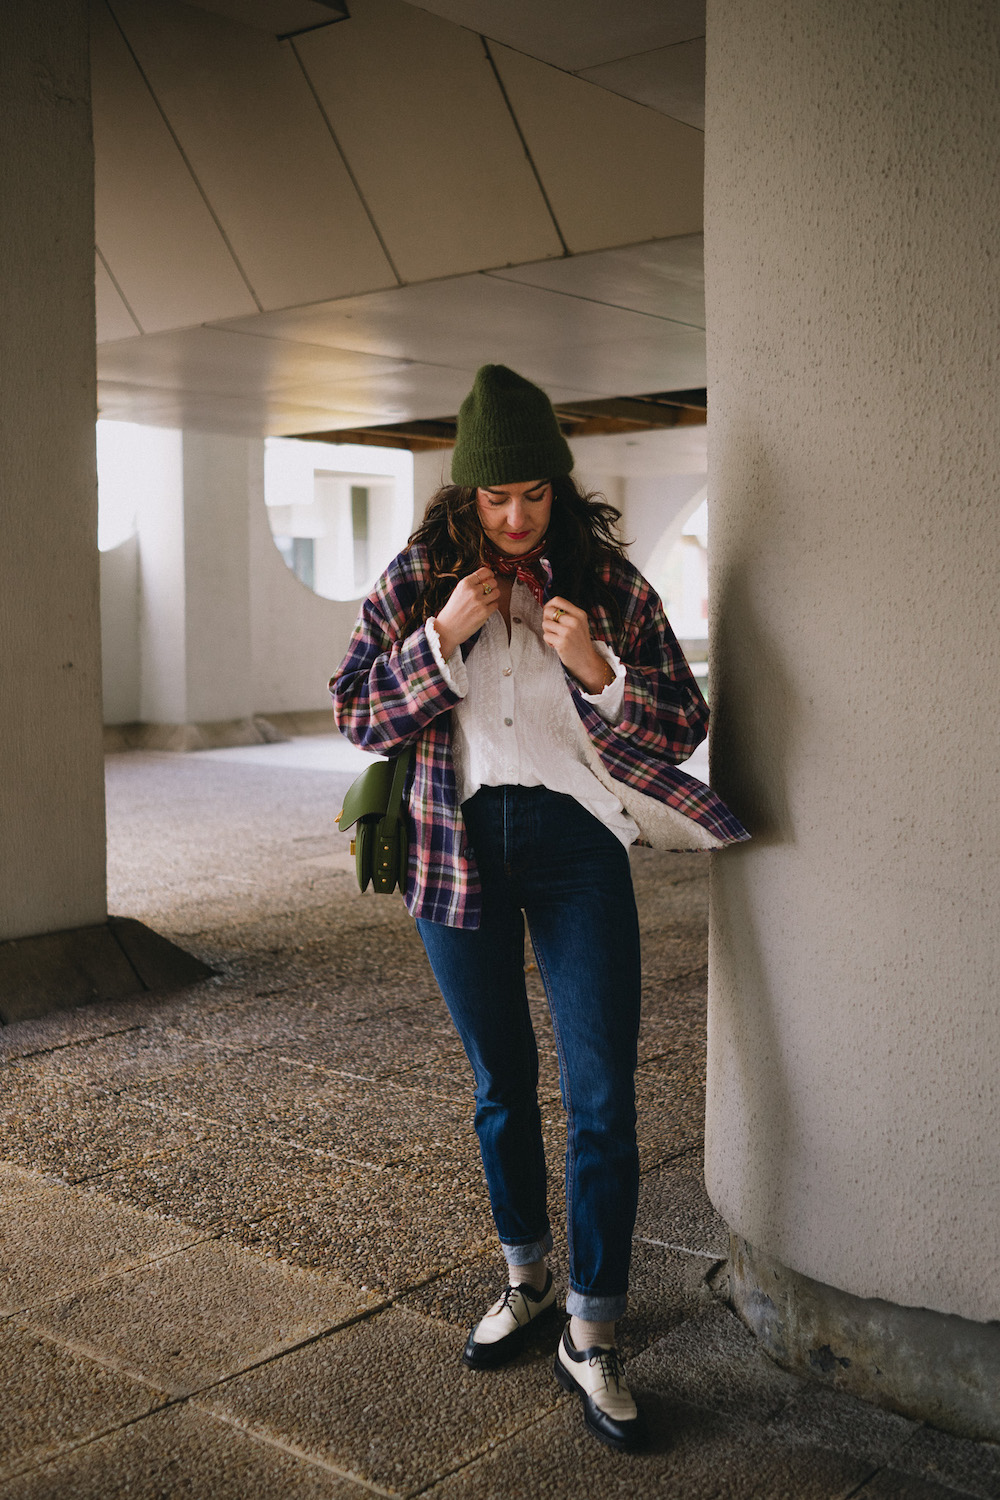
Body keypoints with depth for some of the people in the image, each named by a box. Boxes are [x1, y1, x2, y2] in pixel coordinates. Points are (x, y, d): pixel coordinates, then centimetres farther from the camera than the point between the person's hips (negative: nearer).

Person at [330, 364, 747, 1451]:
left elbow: (686, 723, -1)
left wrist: (599, 672, -19)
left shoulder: (611, 583, -2)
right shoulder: (414, 581, 1)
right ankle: (526, 1280, 35)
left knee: (602, 1096, -4)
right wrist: (442, 638, -15)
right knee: (501, 1087, 15)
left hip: (574, 843, -1)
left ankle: (591, 1339, 9)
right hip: (459, 847, 2)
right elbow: (356, 716, -1)